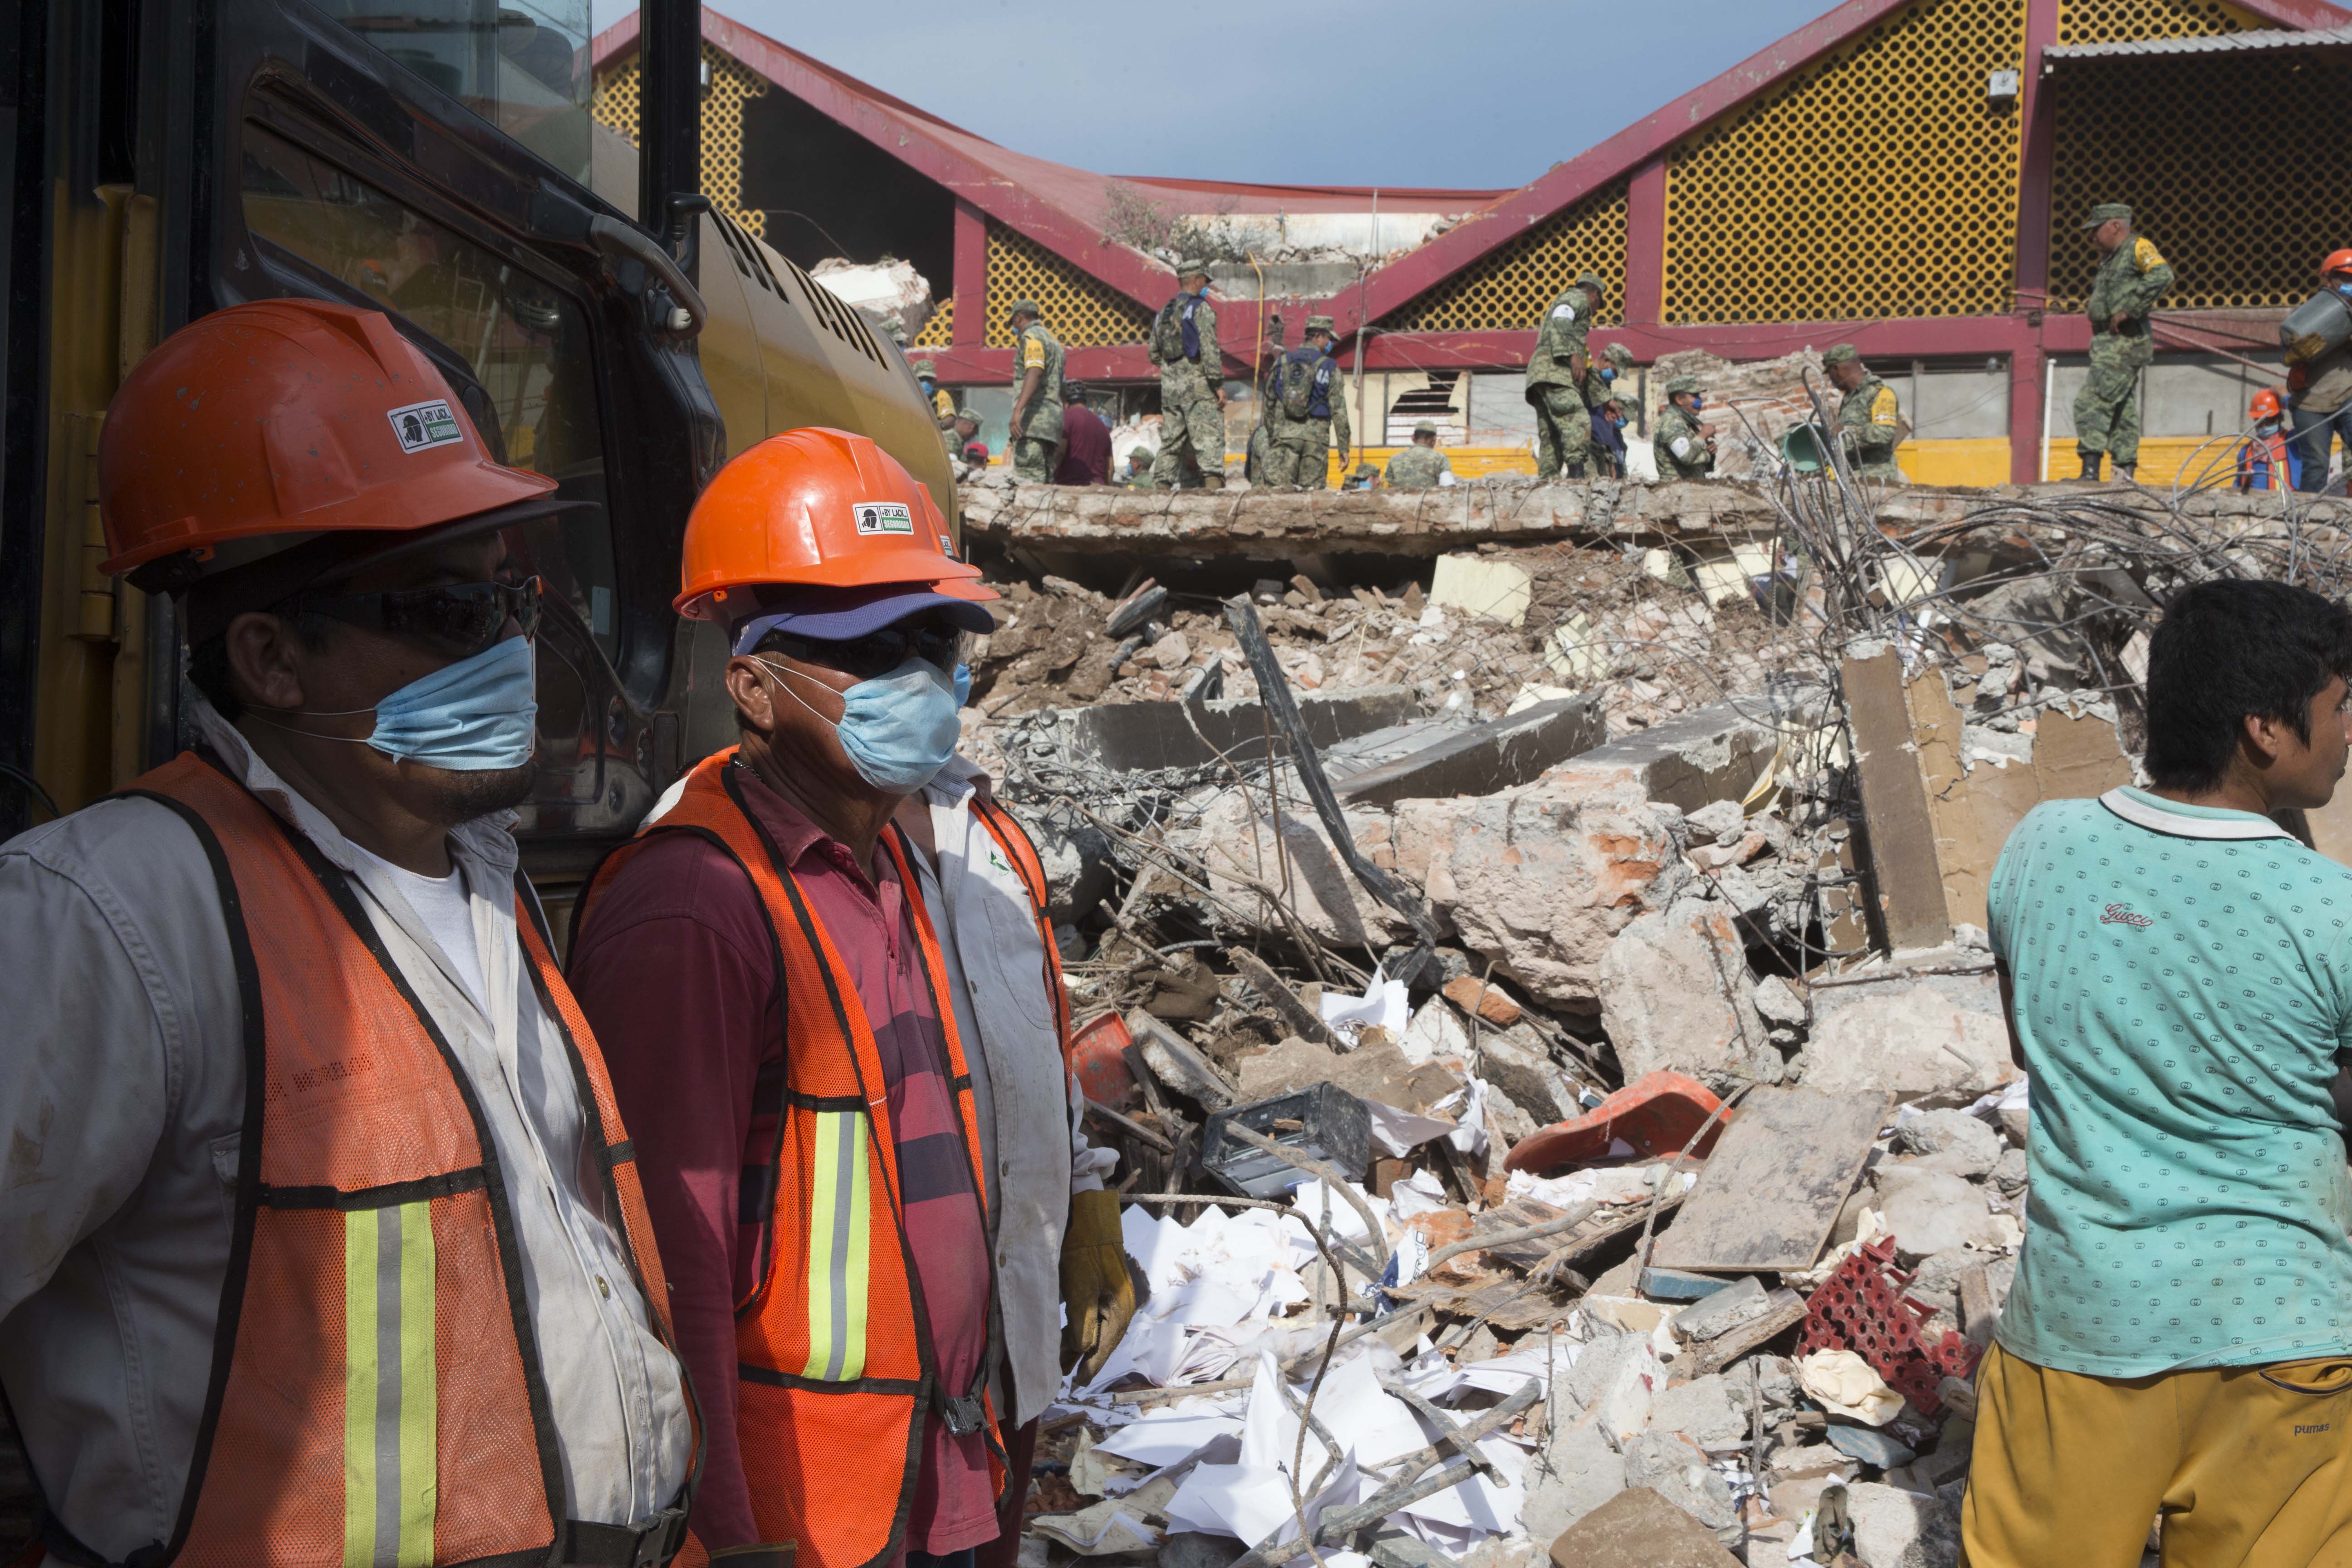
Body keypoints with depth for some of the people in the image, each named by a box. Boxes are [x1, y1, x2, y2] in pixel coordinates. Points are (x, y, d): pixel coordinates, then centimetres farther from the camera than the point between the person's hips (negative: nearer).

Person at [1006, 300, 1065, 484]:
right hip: (1053, 419, 9)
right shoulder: (1053, 341, 28)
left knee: (1027, 481, -17)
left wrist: (1018, 410, -32)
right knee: (1046, 483, 5)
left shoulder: (1032, 336, -2)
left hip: (1035, 417, -9)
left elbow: (1035, 372, -20)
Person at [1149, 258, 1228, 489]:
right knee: (1209, 439, -10)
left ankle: (1162, 486, 9)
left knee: (1170, 443, 10)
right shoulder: (1201, 308, -8)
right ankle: (1214, 484, -21)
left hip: (1170, 389, 7)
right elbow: (1210, 349, -17)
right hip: (1198, 387, -7)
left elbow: (1153, 354, 18)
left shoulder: (1164, 312, 15)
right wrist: (1219, 384, -15)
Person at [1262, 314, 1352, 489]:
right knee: (1312, 489, 2)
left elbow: (1269, 403, 13)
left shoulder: (1282, 362, 11)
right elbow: (1339, 410, -1)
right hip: (1316, 435, -2)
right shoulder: (1329, 367, 2)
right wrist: (1344, 448, 1)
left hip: (1285, 433, 2)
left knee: (1278, 488, -6)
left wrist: (1270, 434, 21)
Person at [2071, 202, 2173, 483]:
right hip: (2111, 343, 10)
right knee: (2122, 411, 10)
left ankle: (2091, 471, -21)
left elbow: (2162, 275, -21)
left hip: (2123, 342, -10)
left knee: (2091, 402, -16)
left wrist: (2127, 310, -23)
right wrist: (2093, 307, 9)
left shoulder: (2138, 247, -5)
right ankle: (2126, 475, 12)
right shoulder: (2111, 260, 23)